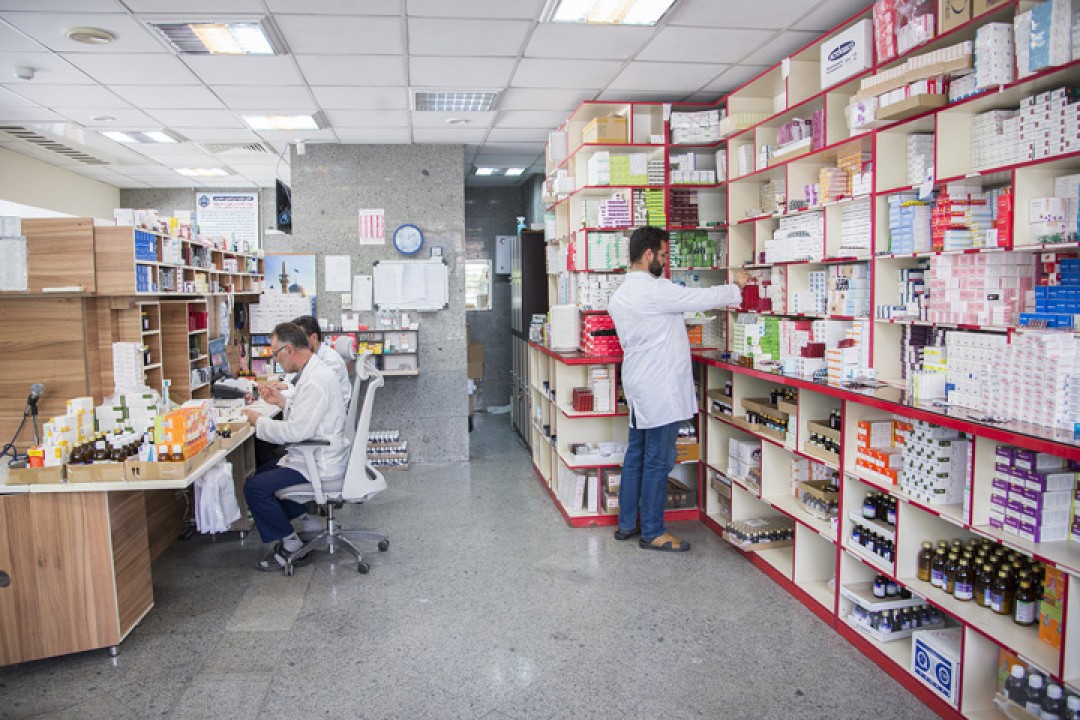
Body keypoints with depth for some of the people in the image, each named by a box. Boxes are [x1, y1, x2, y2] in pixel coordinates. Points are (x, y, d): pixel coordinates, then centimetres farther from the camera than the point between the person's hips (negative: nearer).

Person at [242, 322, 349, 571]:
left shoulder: (315, 381, -25)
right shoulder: (313, 371, 9)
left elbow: (297, 431, -28)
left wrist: (259, 421, -14)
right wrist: (283, 401, 8)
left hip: (317, 463, -11)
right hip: (315, 455, 11)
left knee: (255, 488, -15)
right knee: (263, 473, 23)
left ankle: (290, 544, 1)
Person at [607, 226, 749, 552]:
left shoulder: (619, 295, 11)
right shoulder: (655, 290, -19)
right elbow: (702, 298, -14)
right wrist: (736, 285, 3)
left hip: (638, 386, 10)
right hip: (660, 390, -9)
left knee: (636, 455, 16)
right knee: (658, 461, 0)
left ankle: (627, 524, 25)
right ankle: (652, 532, 11)